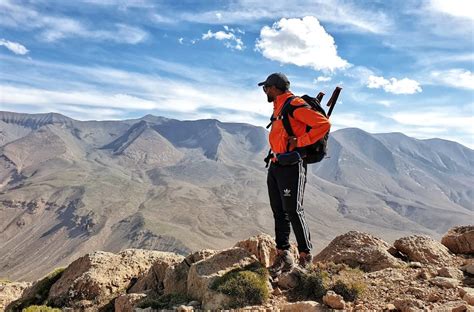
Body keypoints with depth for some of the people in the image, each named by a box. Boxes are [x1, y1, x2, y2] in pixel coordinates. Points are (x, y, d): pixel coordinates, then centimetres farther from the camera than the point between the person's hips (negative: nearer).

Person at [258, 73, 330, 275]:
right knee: (279, 212, 9)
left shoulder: (295, 105, -11)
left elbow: (323, 124, -20)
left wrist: (300, 142, -18)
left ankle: (305, 256, 7)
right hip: (275, 166, 9)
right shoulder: (278, 107, 17)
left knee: (293, 211, -6)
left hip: (292, 166, -9)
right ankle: (282, 255, 16)